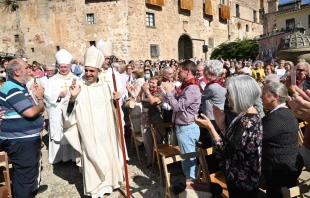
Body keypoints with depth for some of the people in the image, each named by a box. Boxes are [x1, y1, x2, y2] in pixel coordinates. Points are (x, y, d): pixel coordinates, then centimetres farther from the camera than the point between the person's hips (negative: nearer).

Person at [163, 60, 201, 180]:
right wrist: (172, 90, 3)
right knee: (186, 156, 21)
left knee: (189, 157, 2)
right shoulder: (187, 86, 11)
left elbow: (177, 106, -25)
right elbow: (179, 102, 14)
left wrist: (168, 92, -14)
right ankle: (189, 178, 36)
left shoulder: (192, 89, -22)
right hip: (183, 127, 10)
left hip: (187, 128, -10)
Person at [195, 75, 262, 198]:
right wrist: (221, 124, -3)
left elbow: (227, 151, -24)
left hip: (242, 181, -9)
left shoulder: (247, 122, -27)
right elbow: (231, 142, 3)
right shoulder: (247, 116, 3)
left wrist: (209, 127, -22)